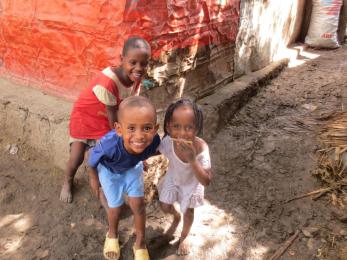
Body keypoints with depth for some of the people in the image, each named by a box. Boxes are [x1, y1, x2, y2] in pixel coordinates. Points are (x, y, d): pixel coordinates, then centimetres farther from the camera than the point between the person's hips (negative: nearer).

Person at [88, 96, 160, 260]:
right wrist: (94, 179, -5)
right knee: (115, 207, 10)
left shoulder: (153, 141, -39)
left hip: (132, 167, 2)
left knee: (138, 204, 4)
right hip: (109, 170, -2)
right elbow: (92, 158, -23)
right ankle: (112, 235, 45)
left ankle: (140, 243, 31)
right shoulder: (109, 146, -48)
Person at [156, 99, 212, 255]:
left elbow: (206, 181, -42)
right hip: (173, 178, 2)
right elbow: (155, 150, -7)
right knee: (165, 207, 18)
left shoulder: (201, 148, -42)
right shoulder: (168, 142, -33)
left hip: (192, 183, -2)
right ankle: (176, 218, 55)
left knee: (188, 212, 20)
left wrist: (192, 159, -53)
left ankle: (184, 237, 52)